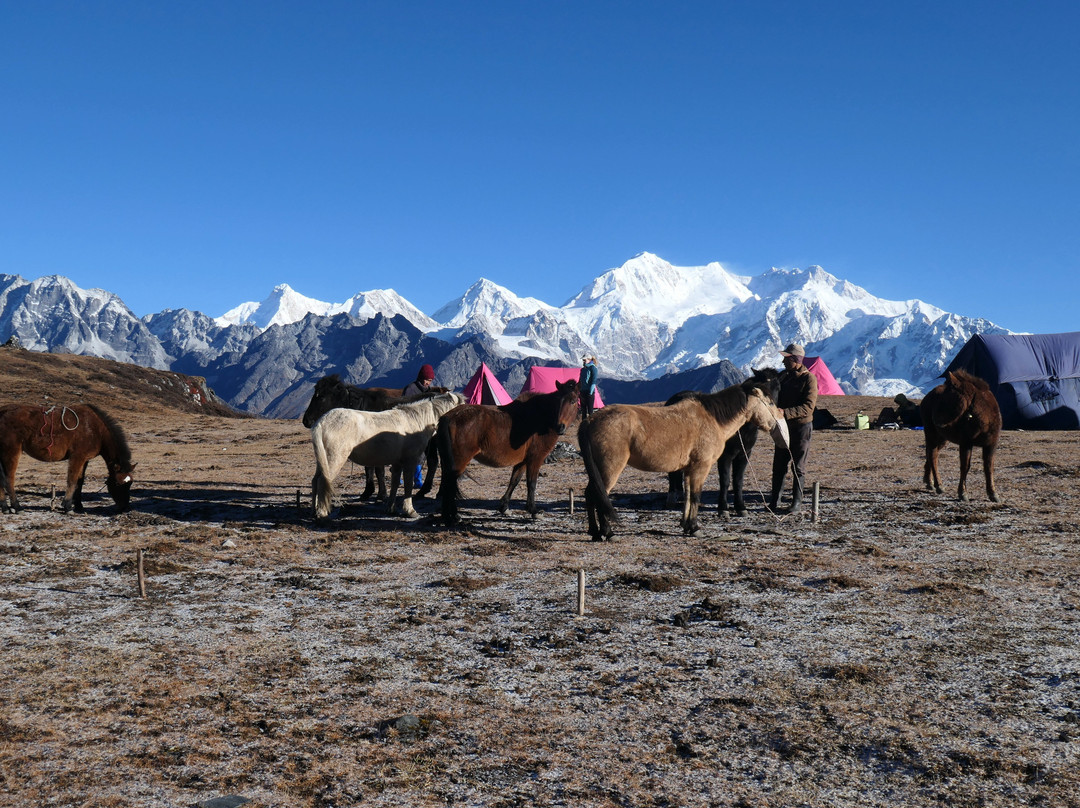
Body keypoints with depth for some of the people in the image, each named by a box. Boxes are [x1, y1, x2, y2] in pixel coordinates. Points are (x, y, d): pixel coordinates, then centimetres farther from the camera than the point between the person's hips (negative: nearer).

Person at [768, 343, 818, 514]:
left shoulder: (809, 378, -12)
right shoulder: (783, 376, 8)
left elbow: (808, 407, -20)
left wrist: (785, 413, -30)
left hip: (801, 426, -6)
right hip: (783, 425, 6)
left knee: (798, 466, 3)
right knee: (779, 464, 8)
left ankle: (797, 502, 12)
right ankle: (774, 499, 17)